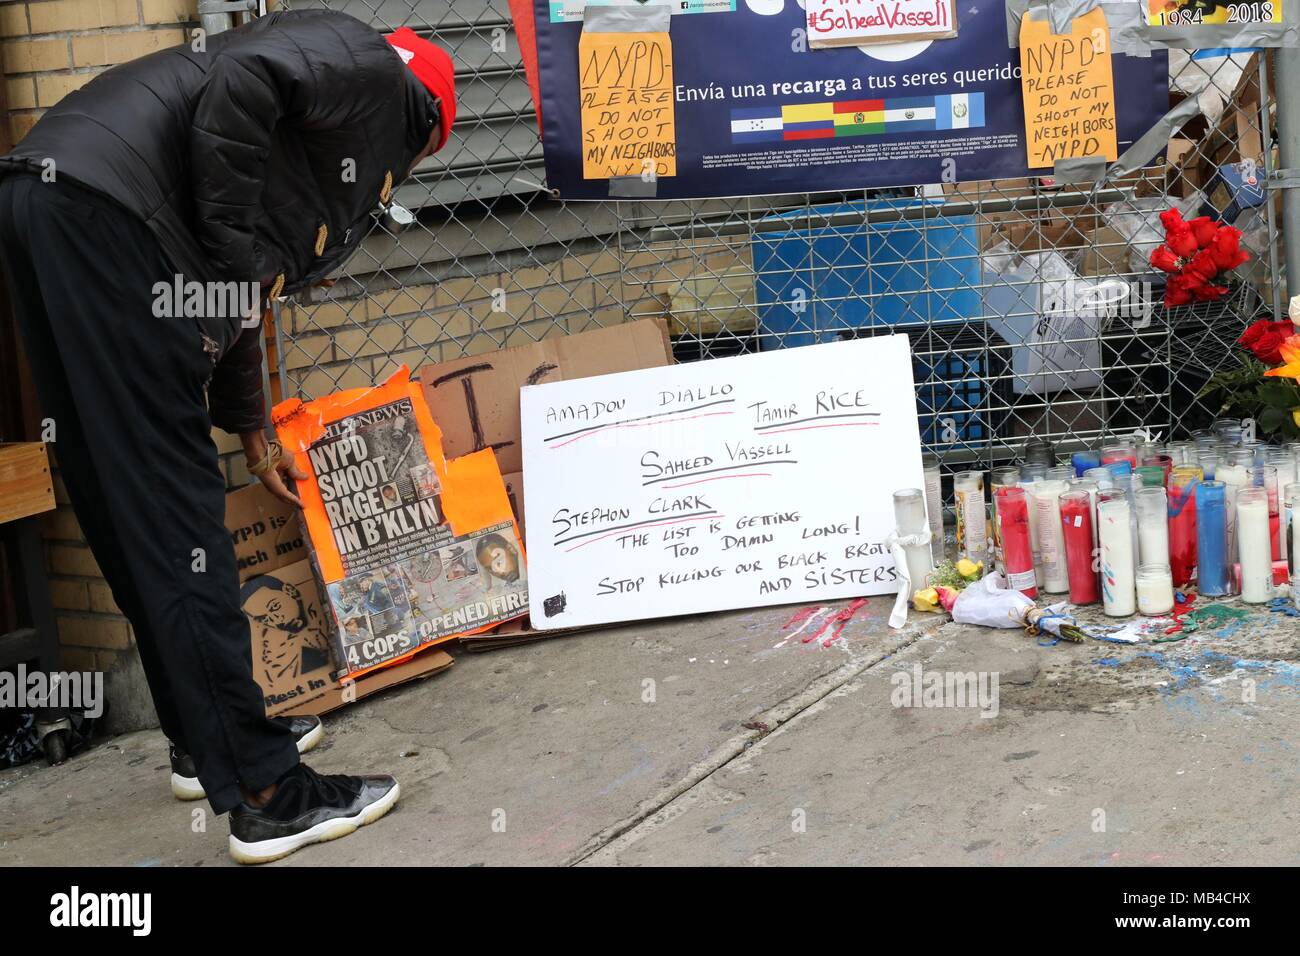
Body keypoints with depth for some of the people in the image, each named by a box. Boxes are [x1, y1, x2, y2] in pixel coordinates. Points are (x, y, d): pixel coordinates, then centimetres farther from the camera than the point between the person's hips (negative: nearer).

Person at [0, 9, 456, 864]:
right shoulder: (365, 64, 7)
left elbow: (231, 300, 38)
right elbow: (241, 78, -15)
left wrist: (252, 430, 48)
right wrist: (237, 250, -10)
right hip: (103, 214, -10)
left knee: (133, 506, 16)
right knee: (175, 510, -8)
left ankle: (209, 738, 29)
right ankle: (264, 794, -2)